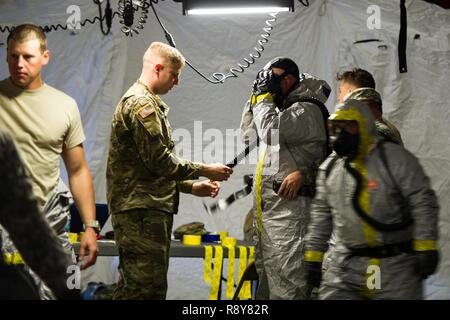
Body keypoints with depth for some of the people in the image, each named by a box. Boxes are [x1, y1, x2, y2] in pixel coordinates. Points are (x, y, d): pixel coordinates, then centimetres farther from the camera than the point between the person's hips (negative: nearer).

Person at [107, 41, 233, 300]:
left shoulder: (145, 102, 24)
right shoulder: (141, 104, -10)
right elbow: (159, 160, -17)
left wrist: (191, 186, 21)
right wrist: (204, 171, -6)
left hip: (146, 210, 11)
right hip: (142, 210, -11)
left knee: (136, 286, 12)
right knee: (146, 287, -12)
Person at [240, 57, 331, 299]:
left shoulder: (306, 110, -9)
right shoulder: (282, 110, 21)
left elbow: (271, 131, -23)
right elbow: (248, 134, 26)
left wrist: (263, 97, -9)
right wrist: (256, 98, 14)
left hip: (289, 208, -10)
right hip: (267, 208, 10)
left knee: (286, 279, -13)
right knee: (266, 277, 14)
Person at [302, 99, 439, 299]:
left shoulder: (394, 158, -8)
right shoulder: (329, 168, 9)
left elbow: (424, 203, -10)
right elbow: (321, 216, 16)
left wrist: (426, 248, -15)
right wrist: (313, 257, 12)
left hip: (395, 265, -4)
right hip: (346, 265, 4)